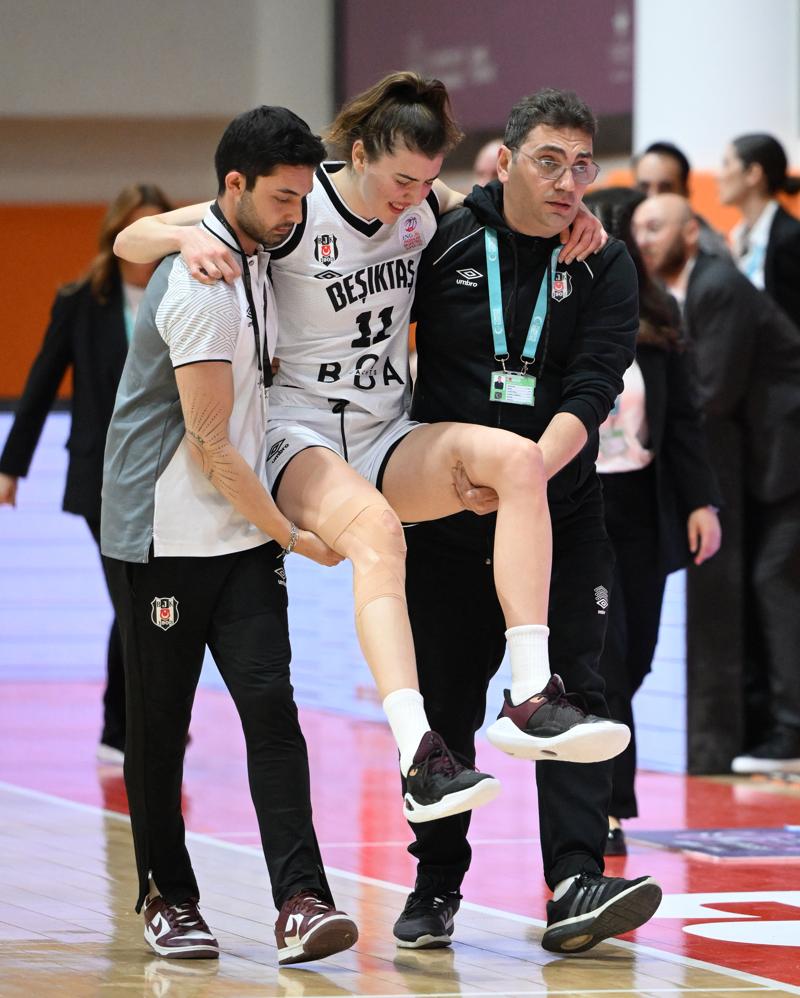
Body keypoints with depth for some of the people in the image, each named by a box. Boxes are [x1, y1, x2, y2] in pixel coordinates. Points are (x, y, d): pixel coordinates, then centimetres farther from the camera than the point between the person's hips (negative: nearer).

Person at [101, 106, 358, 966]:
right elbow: (210, 444, -17)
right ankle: (166, 897, 18)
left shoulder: (255, 258, 8)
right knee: (159, 726, 5)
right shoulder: (199, 282, -18)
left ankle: (299, 903, -15)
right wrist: (290, 536, -10)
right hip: (160, 538, -7)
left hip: (240, 536, 7)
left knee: (271, 710, -7)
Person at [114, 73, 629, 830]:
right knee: (374, 528, -39)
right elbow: (129, 241, -6)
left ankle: (531, 701, -31)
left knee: (517, 458, -25)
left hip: (387, 441, 6)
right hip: (299, 438, -5)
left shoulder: (426, 212, 6)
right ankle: (420, 758, -53)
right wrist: (188, 235, -29)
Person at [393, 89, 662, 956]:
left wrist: (530, 473, -26)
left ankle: (576, 885, -17)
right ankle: (436, 886, 18)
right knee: (444, 703, 5)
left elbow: (590, 393, -12)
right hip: (446, 518, 0)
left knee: (573, 693, -10)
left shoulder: (603, 267, -1)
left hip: (562, 515, 0)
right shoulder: (441, 244, -3)